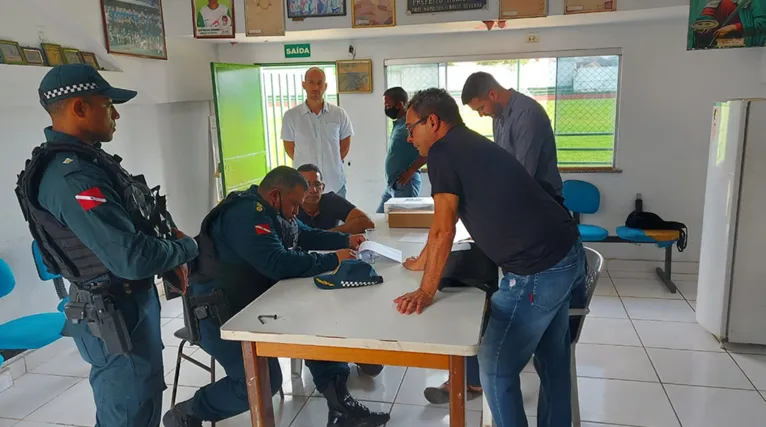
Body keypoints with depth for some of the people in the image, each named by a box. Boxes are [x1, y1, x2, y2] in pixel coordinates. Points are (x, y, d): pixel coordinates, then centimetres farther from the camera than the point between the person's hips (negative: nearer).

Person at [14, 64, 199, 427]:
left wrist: (169, 241, 0)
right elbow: (132, 258, -31)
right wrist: (185, 248, -13)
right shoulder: (71, 176, -26)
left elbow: (127, 226, 16)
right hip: (116, 315, -10)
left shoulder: (85, 159, 7)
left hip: (128, 303, 10)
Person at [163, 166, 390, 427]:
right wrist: (333, 260, -26)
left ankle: (339, 404, 0)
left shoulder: (271, 212, 10)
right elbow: (278, 263, -34)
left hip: (256, 302, 10)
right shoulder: (246, 215, -23)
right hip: (220, 313, -10)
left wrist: (345, 240, 9)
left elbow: (306, 235, 23)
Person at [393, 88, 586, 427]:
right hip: (566, 254, 10)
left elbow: (443, 230, -11)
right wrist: (421, 262, 38)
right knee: (552, 361, 22)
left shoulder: (442, 151, -10)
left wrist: (426, 291, -1)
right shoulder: (470, 146, 18)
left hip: (538, 271, -10)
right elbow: (445, 222, 28)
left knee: (496, 367, 7)